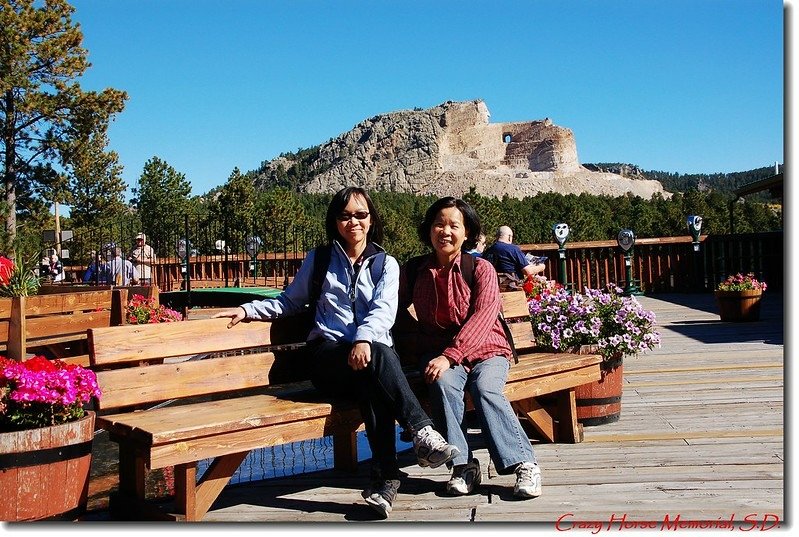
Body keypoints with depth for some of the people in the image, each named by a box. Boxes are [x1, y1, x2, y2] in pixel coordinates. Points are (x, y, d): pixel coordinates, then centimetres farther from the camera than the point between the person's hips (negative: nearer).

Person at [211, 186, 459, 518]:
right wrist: (248, 309, 11)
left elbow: (384, 310, -3)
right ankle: (423, 432, -38)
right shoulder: (318, 260, 18)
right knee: (379, 356, -35)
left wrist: (364, 339, -25)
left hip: (372, 351, 1)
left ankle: (384, 478, -34)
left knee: (373, 389, -37)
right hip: (328, 355, 0)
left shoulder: (386, 264, 15)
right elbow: (290, 302, 27)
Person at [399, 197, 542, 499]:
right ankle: (463, 465, -25)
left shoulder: (480, 269, -1)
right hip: (438, 352, 2)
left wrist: (450, 355, -27)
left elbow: (482, 317, -14)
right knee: (444, 383, -31)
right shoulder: (413, 272, 8)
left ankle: (524, 463, -25)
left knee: (485, 388, -30)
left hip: (485, 350, -1)